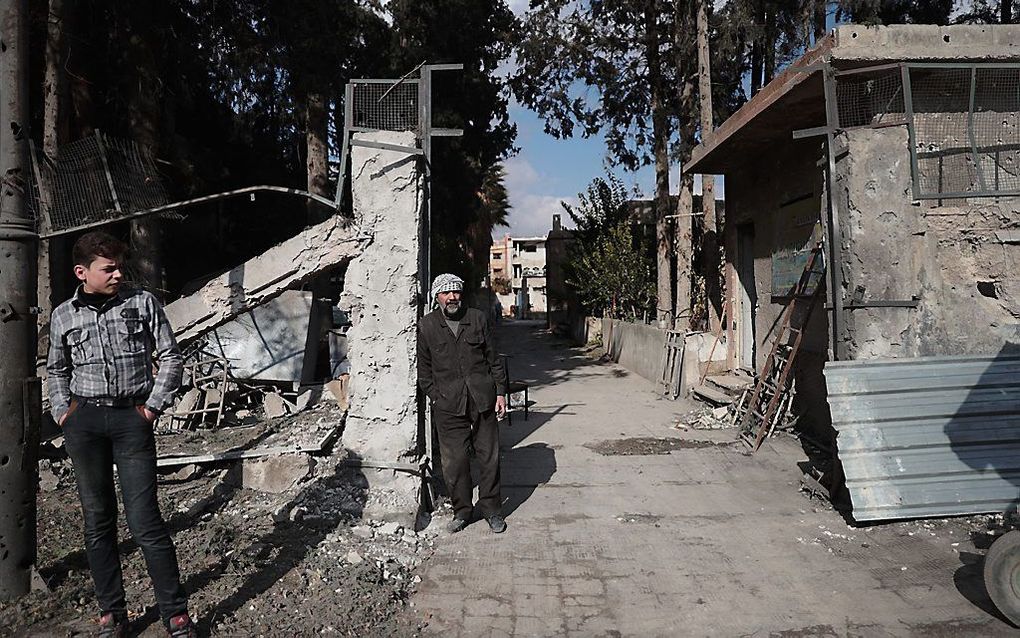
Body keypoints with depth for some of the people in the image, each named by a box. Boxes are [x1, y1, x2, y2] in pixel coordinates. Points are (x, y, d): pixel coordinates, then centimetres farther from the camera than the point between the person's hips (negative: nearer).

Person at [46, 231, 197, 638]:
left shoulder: (143, 303, 0)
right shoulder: (63, 316, 7)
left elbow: (170, 357, 2)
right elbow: (56, 369, 21)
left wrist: (154, 406, -4)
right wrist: (62, 411, 9)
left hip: (132, 419, -3)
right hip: (83, 421, 3)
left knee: (144, 521, -5)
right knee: (97, 521, 9)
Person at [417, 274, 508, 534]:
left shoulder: (477, 319, 7)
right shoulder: (427, 326, 4)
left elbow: (493, 358, 9)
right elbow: (424, 368, 8)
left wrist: (500, 393, 4)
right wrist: (435, 397, 1)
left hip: (483, 400, 1)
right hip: (448, 405, -1)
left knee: (489, 457, 7)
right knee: (454, 461, 3)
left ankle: (492, 510, 22)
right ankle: (461, 511, 22)